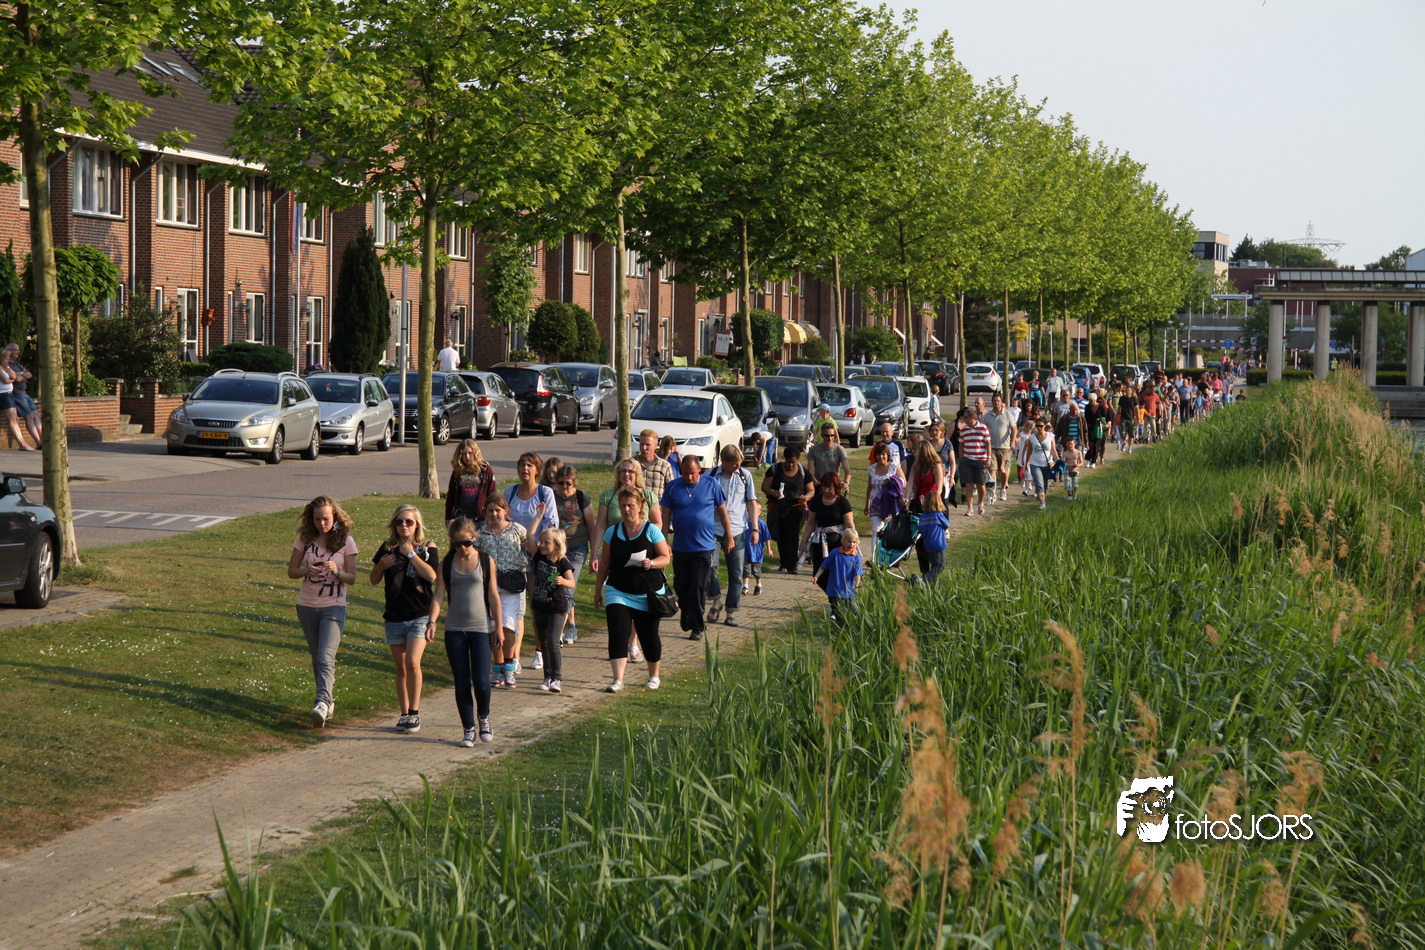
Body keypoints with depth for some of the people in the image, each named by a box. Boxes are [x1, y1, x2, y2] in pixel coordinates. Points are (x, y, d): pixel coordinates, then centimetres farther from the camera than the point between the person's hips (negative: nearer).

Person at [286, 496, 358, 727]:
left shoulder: (346, 541, -4)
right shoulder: (305, 539, 2)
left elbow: (352, 577, -2)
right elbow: (291, 570, 5)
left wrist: (337, 572, -23)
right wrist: (307, 571, -16)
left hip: (333, 607, -4)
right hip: (307, 606, 4)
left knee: (326, 657, -18)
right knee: (316, 658, 13)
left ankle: (322, 703, -28)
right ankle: (328, 700, 27)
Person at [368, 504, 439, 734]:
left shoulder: (427, 548, 0)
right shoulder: (388, 548, 7)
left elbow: (431, 576, -17)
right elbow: (374, 580, 10)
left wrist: (411, 553, -15)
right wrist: (381, 565, -10)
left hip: (420, 615, -3)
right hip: (394, 617, 3)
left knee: (412, 662, -17)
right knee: (401, 667, 7)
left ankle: (414, 713, -6)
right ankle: (404, 714, 16)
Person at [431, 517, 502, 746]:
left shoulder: (486, 561, 0)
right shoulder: (447, 563, 3)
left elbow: (493, 595, 3)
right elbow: (439, 594, -2)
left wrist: (499, 627, 2)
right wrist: (432, 621, -17)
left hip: (481, 628, -1)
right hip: (454, 630, 2)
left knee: (480, 680, -8)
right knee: (461, 683, 2)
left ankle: (483, 718, 19)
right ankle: (469, 729, 13)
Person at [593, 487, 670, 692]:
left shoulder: (651, 530, -2)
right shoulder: (612, 532, 6)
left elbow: (666, 558, -3)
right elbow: (604, 563, 13)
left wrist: (651, 563, -24)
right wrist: (598, 590, 14)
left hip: (648, 594, -1)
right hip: (618, 592, 1)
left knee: (648, 635, 7)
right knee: (618, 633, -15)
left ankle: (653, 675, 30)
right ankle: (618, 679, -18)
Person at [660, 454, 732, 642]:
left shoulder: (711, 485, 0)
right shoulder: (673, 487, 2)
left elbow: (722, 511, 9)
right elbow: (666, 515, 5)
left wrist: (729, 536, 9)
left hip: (704, 547, -2)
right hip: (681, 547, 2)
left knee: (699, 587, -4)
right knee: (680, 585, 7)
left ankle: (697, 626, 4)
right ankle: (685, 612, 34)